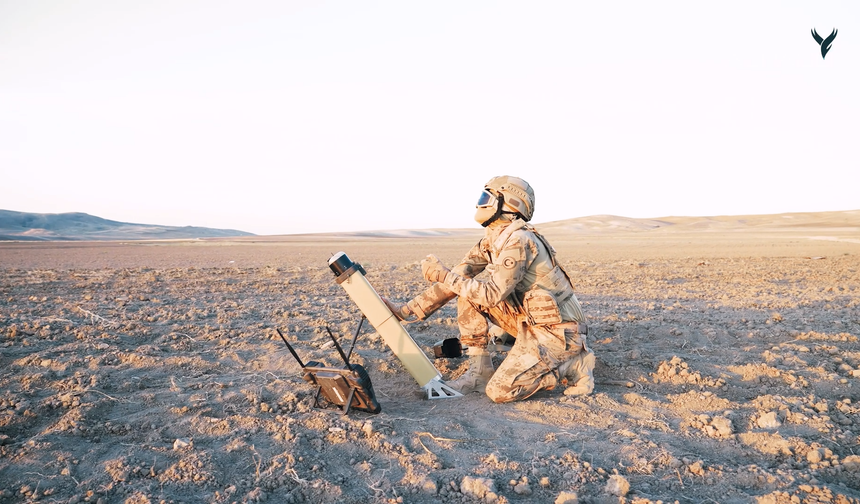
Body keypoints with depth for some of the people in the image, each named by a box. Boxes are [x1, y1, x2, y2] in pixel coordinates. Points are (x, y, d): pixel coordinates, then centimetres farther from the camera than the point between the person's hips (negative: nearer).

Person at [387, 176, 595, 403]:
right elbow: (455, 280, 5)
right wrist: (406, 310, 0)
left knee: (499, 391, -17)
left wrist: (443, 274, -21)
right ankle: (480, 371, 6)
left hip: (558, 331, -8)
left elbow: (492, 294, -27)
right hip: (530, 324, 8)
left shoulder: (518, 240, -22)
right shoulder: (491, 241, 5)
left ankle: (574, 365, 1)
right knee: (468, 292, 0)